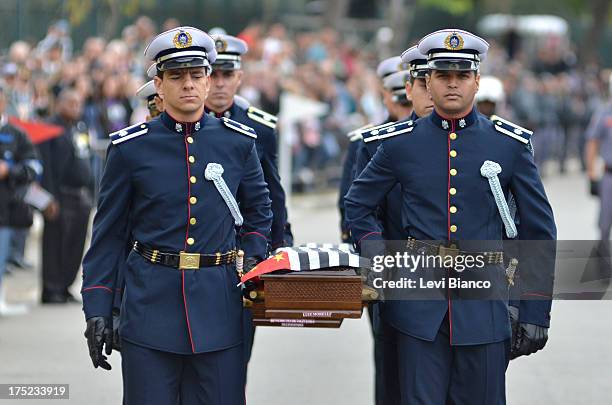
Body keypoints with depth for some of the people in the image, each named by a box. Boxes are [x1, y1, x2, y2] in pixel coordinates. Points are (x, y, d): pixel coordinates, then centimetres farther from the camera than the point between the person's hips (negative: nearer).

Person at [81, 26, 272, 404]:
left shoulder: (238, 142, 5)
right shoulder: (129, 148, 0)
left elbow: (259, 212, 20)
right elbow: (108, 235, 3)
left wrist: (253, 260, 3)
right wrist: (97, 311, -2)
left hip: (219, 306, 1)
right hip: (150, 306, -1)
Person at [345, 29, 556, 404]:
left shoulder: (511, 144, 2)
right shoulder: (400, 142, 4)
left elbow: (540, 232, 4)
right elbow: (357, 205, 16)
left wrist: (535, 313, 0)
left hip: (484, 301, 0)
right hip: (420, 303, 0)